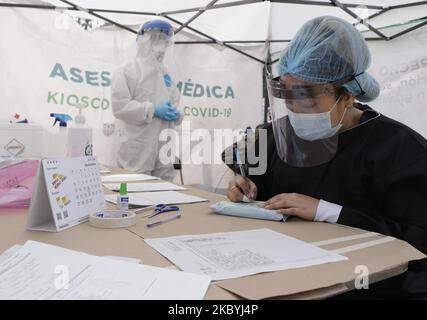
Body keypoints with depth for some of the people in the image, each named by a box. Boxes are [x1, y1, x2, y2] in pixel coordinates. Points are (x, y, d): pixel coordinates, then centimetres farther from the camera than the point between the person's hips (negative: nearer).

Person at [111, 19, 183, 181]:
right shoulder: (127, 71, -2)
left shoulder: (165, 73, 19)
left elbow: (173, 102, 25)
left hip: (163, 148, 7)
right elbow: (119, 105, -13)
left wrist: (176, 113, 0)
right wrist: (153, 110, -17)